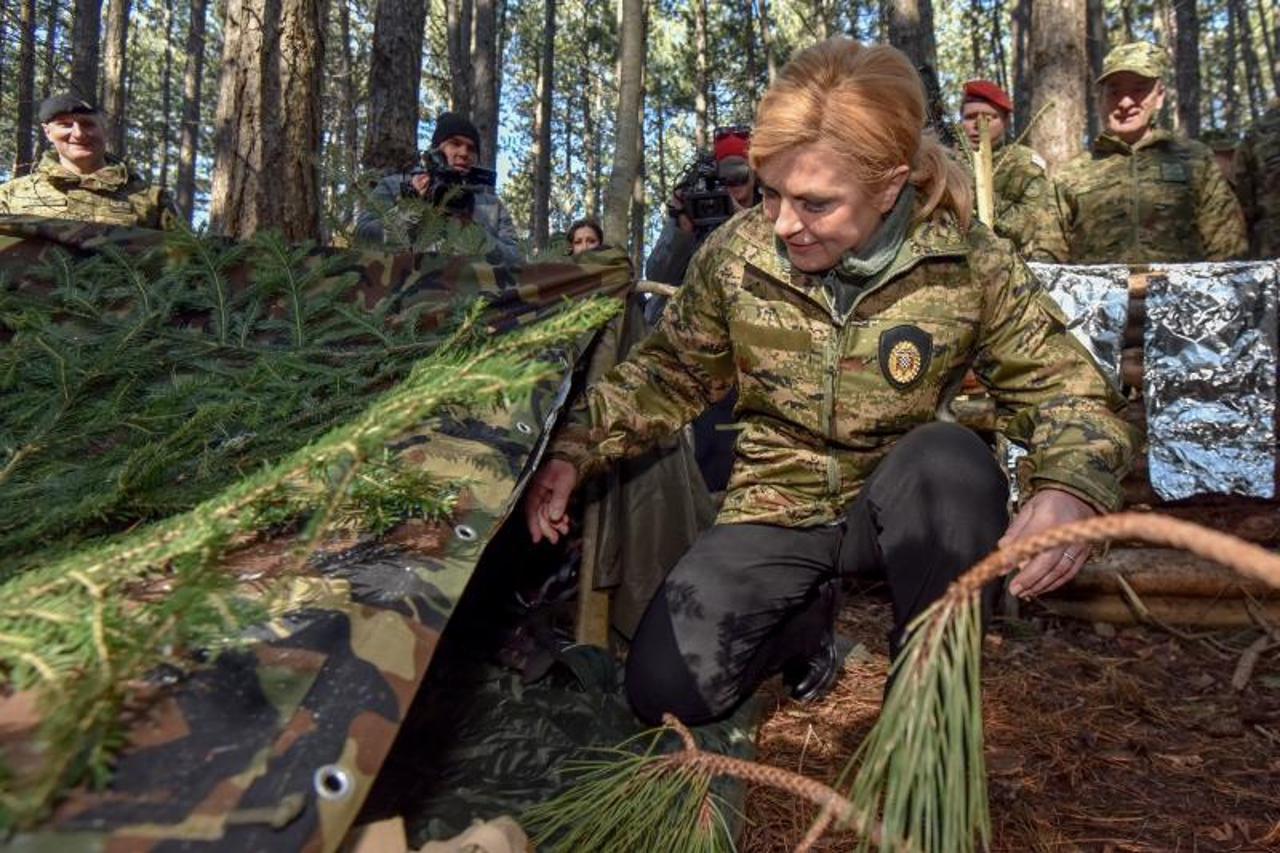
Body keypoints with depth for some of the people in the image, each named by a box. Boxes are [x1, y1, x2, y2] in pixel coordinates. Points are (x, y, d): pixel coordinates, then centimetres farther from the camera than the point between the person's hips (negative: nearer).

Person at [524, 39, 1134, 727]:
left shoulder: (969, 264, -15)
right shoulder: (734, 255, -11)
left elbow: (1062, 386, -9)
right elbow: (667, 374, 3)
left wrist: (1069, 488, -32)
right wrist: (575, 450, -10)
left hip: (899, 508, -1)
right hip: (777, 508, 1)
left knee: (951, 456, -36)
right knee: (664, 691, -15)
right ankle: (809, 611, 15)